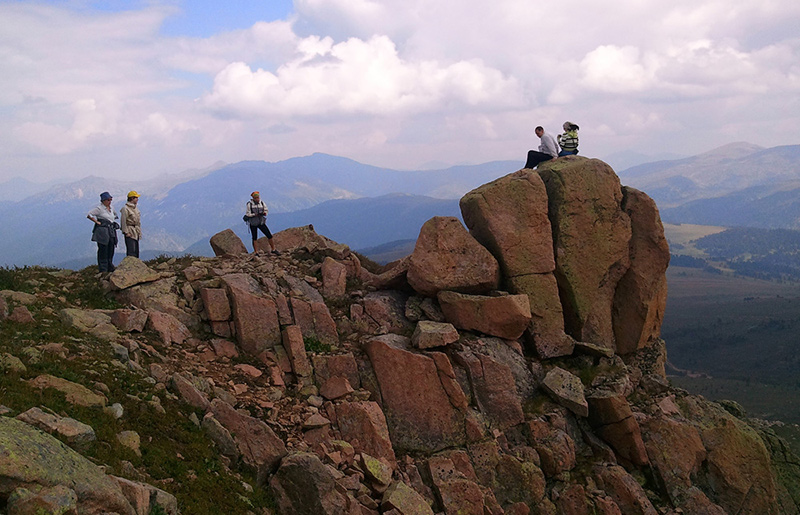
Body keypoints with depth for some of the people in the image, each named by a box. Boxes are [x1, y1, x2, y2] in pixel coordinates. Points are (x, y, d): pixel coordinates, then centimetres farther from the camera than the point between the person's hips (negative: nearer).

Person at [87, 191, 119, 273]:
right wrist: (97, 222, -13)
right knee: (103, 251, -5)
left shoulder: (111, 209, 15)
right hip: (102, 231, -7)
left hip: (111, 231, 7)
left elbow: (116, 215, 36)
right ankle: (103, 270, -1)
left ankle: (110, 269, 18)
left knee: (111, 251, 9)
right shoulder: (99, 209, -8)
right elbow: (89, 215, -15)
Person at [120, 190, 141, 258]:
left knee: (136, 251, 9)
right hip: (130, 232, -9)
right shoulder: (125, 208, -10)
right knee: (131, 250, -13)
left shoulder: (135, 208, 16)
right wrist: (126, 232, -17)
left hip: (136, 232, 9)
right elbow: (123, 221, -14)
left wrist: (139, 231, 18)